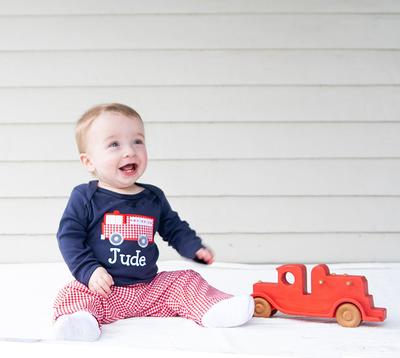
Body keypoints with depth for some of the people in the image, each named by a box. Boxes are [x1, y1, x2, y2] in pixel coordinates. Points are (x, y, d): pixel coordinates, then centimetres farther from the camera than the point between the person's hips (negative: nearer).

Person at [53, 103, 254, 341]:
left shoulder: (154, 198, 10)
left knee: (186, 280, -8)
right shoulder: (85, 197, -3)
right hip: (102, 289, -4)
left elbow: (175, 228, 21)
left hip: (150, 288, 4)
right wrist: (89, 270, -17)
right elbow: (69, 236, -5)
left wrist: (195, 248, 3)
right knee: (72, 295, -29)